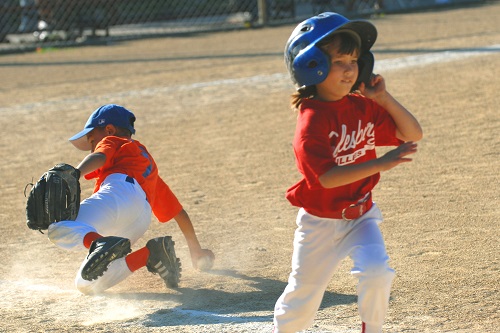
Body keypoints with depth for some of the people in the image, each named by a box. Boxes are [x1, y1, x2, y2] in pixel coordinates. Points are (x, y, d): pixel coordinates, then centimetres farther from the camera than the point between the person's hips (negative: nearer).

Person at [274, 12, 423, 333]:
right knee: (302, 300, 10)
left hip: (360, 216, 4)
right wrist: (380, 163, -39)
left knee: (377, 273, -22)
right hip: (320, 222, -4)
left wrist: (383, 97, -12)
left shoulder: (364, 107, -3)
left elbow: (413, 134, 0)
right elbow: (327, 177, -32)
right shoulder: (312, 120, -22)